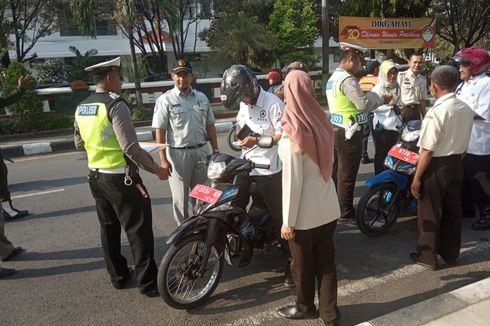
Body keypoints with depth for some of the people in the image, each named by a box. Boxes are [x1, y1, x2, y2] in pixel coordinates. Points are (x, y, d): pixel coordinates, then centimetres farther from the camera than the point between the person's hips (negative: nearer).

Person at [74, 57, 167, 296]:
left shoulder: (81, 108, 7)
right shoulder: (115, 105, -18)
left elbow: (79, 143, 17)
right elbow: (131, 147, -23)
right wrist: (156, 169, -14)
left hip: (96, 176, 9)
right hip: (121, 178, -8)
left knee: (109, 228, 18)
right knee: (138, 230, 0)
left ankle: (118, 276, 30)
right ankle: (148, 282, 8)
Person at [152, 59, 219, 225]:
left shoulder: (202, 98, 8)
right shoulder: (165, 100, -6)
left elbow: (210, 125, 12)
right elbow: (160, 131, -9)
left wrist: (216, 151, 9)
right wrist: (163, 159, -13)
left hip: (201, 151, 5)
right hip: (178, 154, -4)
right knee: (180, 198, 5)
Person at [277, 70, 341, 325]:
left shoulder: (293, 135, -22)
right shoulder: (322, 122, -2)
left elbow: (292, 182, -20)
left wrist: (288, 220, -13)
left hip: (305, 213, -6)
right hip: (328, 206, 6)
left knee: (302, 263, 16)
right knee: (326, 260, 18)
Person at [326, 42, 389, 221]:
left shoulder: (333, 78, 13)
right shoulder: (347, 79, -18)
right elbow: (363, 104, -19)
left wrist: (373, 96, 10)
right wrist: (382, 99, -4)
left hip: (336, 129, 10)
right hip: (349, 132, -10)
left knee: (337, 171, 17)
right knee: (347, 174, -1)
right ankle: (346, 212, 9)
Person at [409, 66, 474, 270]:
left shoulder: (437, 112, -22)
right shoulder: (466, 109, 2)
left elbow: (427, 151, -21)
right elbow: (463, 144, 11)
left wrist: (416, 178, -15)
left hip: (436, 167, -7)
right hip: (456, 165, 7)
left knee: (430, 213, 7)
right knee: (452, 210, 18)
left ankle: (428, 257, 19)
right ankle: (450, 253, 33)